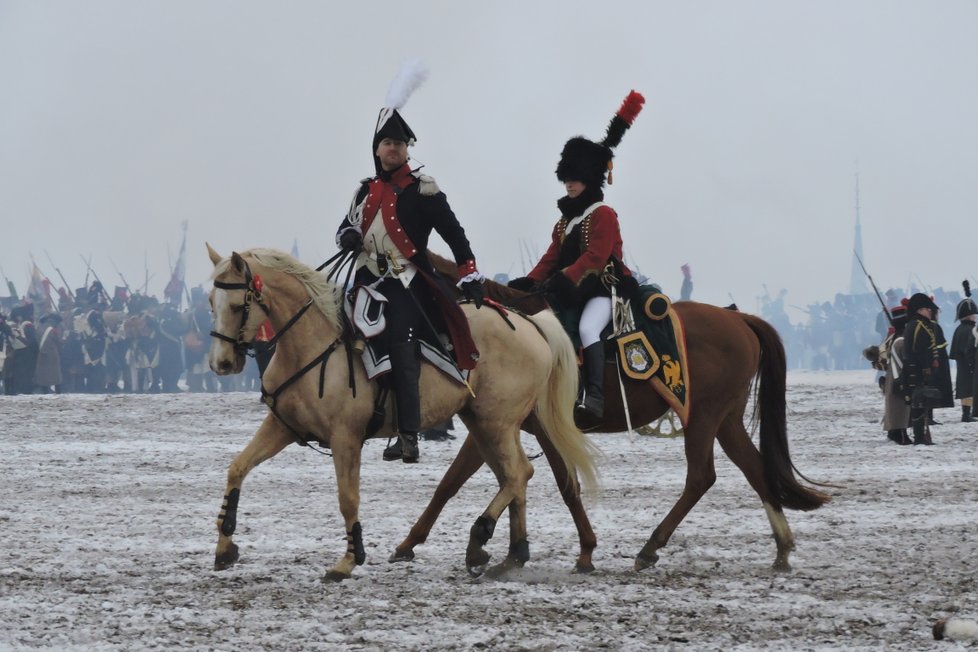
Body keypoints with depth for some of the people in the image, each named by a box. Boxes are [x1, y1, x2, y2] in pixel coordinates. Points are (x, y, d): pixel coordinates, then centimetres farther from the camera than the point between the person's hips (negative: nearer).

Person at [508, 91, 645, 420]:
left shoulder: (603, 216, -6)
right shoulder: (565, 219, 20)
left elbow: (594, 257, -18)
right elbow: (552, 257, 15)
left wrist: (565, 279, -29)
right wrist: (530, 282, -3)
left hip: (601, 289, -10)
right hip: (571, 293, 10)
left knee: (587, 328, -33)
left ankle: (594, 397, -43)